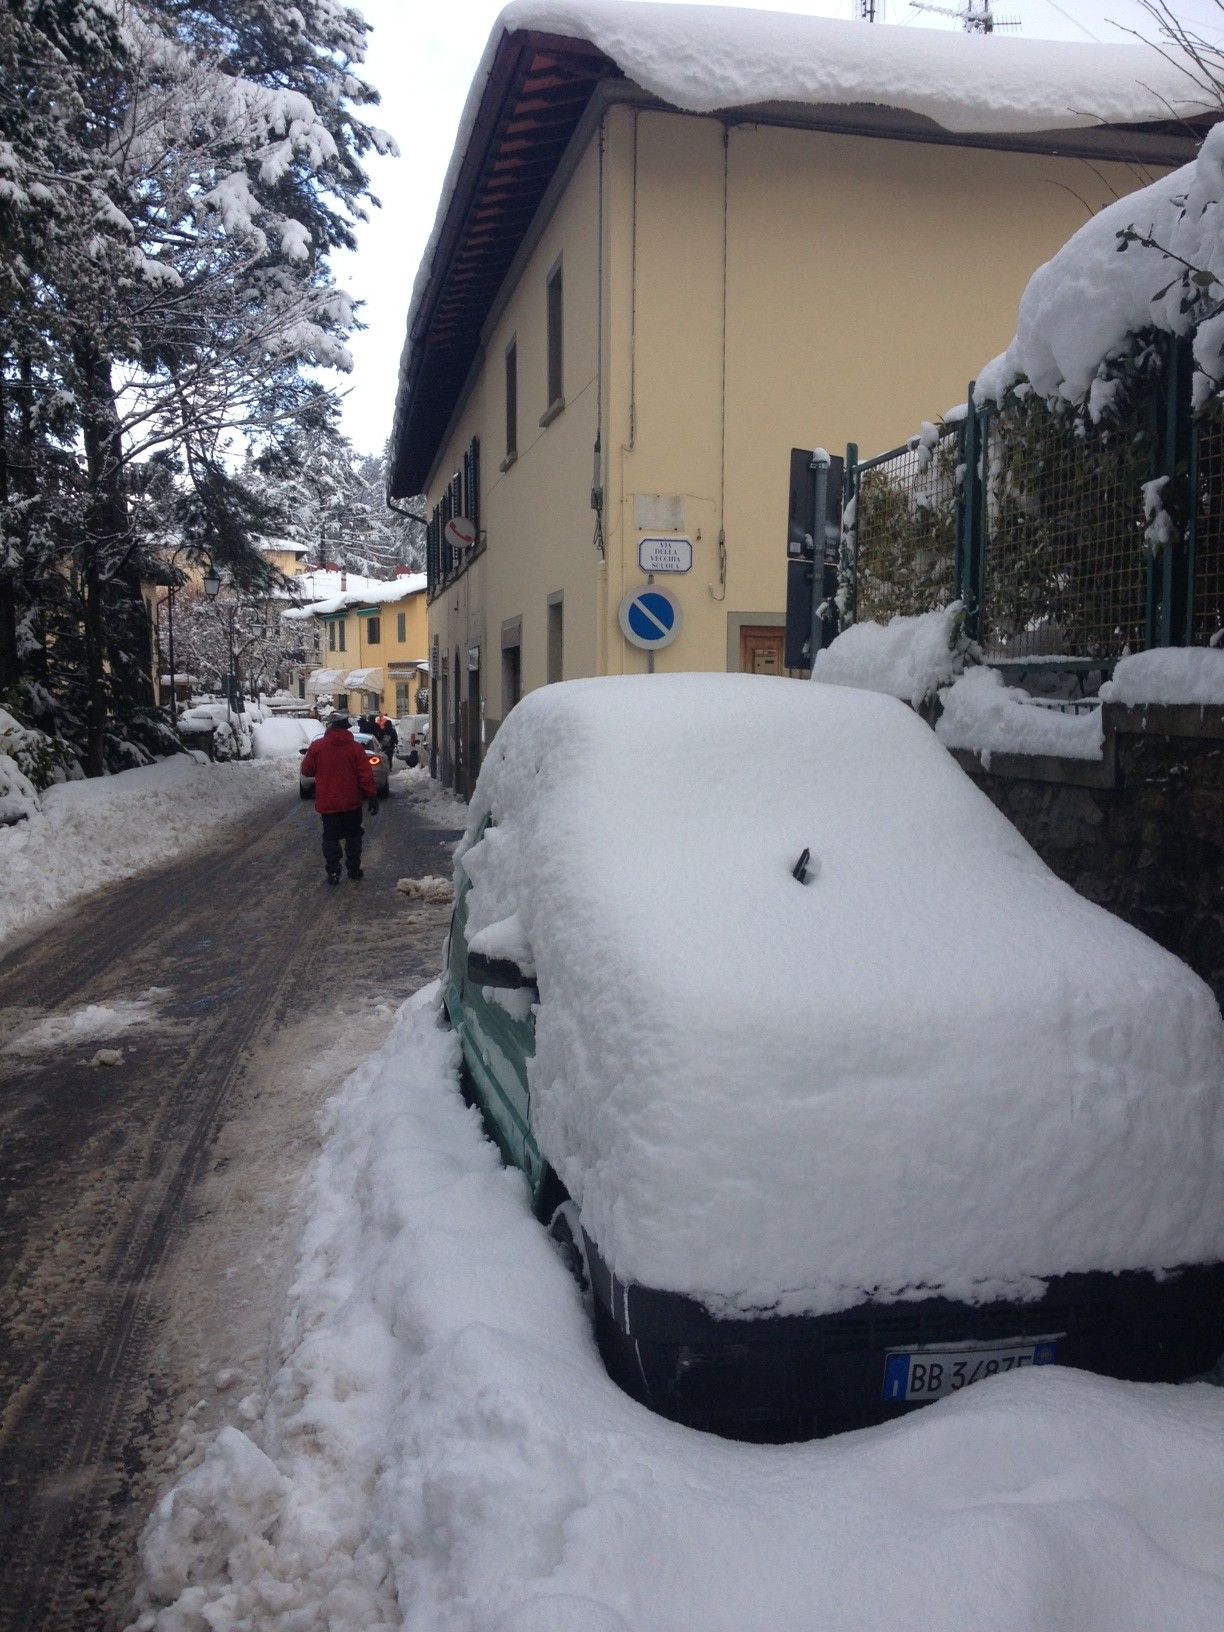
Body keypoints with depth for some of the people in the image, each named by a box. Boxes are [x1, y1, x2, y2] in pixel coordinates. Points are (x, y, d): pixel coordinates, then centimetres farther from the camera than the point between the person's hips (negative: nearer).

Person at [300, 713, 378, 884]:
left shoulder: (317, 746, -6)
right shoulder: (355, 747, -5)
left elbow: (306, 770, 2)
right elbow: (366, 775, -7)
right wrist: (372, 797, -2)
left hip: (327, 803, 0)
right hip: (351, 802, 1)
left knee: (330, 838, 5)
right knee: (353, 836, 15)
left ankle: (333, 873, 1)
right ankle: (354, 869, 17)